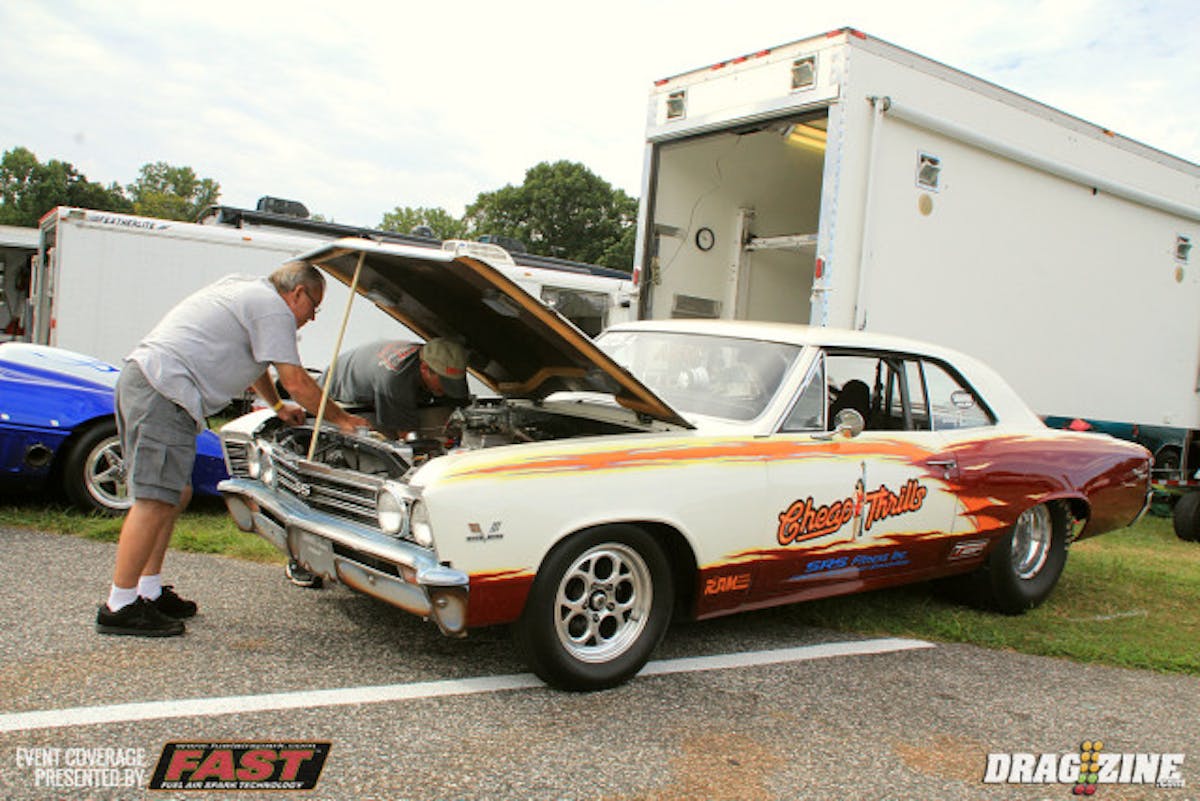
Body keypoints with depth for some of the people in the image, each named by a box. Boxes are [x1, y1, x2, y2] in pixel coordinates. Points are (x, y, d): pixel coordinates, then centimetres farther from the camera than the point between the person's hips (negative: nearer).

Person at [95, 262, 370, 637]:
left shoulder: (245, 287, 25)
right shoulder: (274, 310, -6)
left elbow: (252, 361, 39)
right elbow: (296, 383, -6)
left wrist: (277, 406, 47)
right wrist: (340, 419, 7)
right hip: (164, 393, -11)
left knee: (176, 493, 15)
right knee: (156, 501, -10)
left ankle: (150, 590, 21)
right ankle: (120, 607, -6)